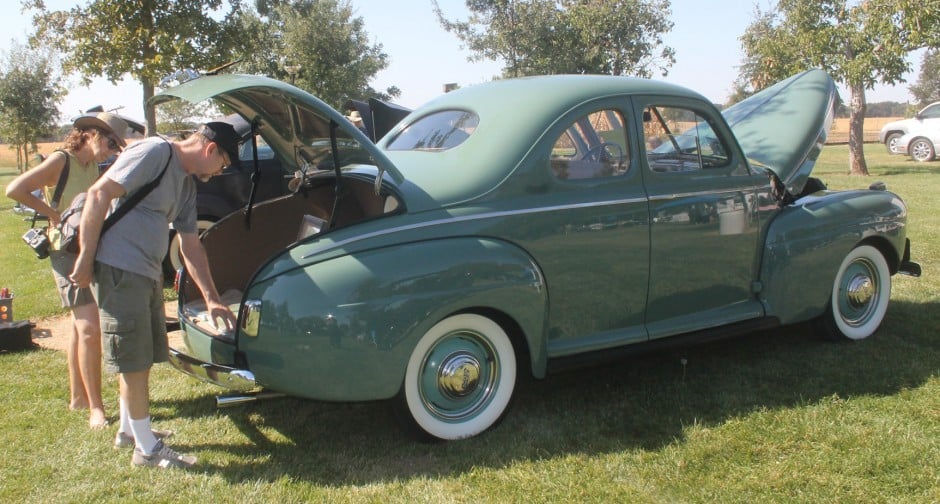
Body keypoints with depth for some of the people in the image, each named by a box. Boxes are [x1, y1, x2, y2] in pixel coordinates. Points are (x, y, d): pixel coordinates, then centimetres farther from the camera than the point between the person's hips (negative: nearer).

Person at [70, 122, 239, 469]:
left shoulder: (187, 183, 16)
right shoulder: (154, 152, -12)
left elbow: (190, 245, 19)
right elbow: (99, 194, -19)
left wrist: (211, 299, 16)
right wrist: (86, 259, -18)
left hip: (147, 274, 9)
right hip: (119, 270, -9)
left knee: (142, 357, 17)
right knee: (135, 360, -2)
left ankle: (129, 430, 34)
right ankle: (147, 448, 7)